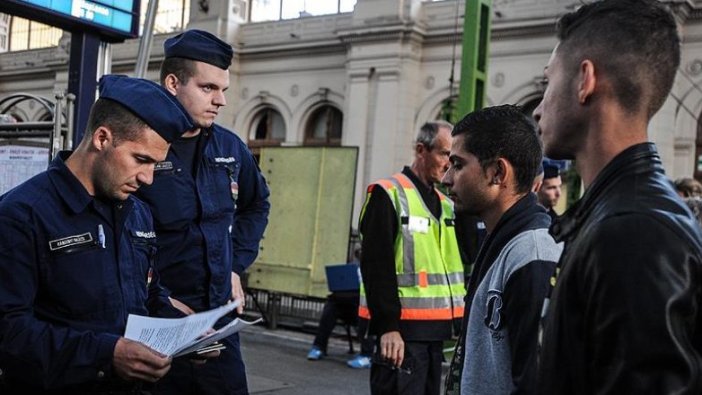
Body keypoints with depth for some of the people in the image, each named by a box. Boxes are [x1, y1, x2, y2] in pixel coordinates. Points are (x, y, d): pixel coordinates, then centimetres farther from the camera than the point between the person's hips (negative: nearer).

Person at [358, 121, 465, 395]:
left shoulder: (446, 203, 16)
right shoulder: (389, 194, -8)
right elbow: (376, 265, -15)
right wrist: (387, 326, -19)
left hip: (435, 327, 8)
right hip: (402, 327, -8)